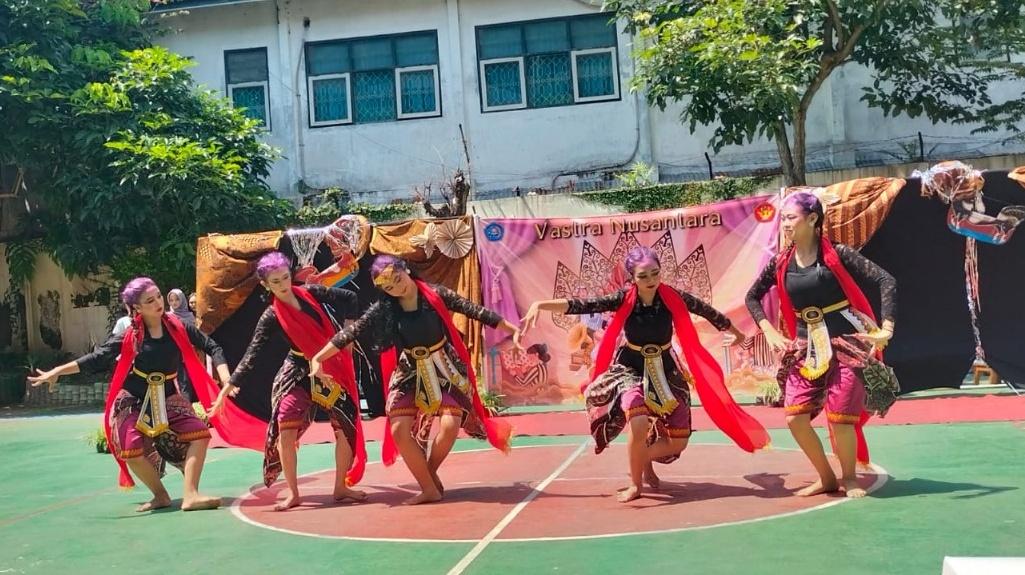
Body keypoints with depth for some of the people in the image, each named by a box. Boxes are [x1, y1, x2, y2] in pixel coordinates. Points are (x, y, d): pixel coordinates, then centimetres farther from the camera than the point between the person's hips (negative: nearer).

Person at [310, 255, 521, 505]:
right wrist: (318, 357, -17)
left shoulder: (435, 295, -9)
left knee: (450, 425, -21)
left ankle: (429, 473, 7)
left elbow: (475, 311, -10)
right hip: (409, 371, 2)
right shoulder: (383, 308, -5)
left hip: (445, 368, -2)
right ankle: (429, 488, -1)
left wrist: (512, 329, -10)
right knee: (399, 430, -14)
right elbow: (352, 331, -10)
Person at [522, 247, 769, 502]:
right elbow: (581, 306, -22)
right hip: (630, 369, -3)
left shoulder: (673, 297, -11)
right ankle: (636, 483, -4)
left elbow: (707, 311, 3)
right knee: (639, 424, -30)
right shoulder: (624, 299, -15)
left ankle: (643, 459, 34)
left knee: (678, 441, 0)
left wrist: (735, 332, 18)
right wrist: (540, 305, -33)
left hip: (665, 370, 3)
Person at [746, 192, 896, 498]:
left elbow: (886, 281, -14)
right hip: (806, 348, 5)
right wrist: (770, 332, 5)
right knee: (795, 418, -3)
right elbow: (753, 296, 15)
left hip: (845, 343, -5)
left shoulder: (835, 254, -12)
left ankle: (849, 478, 19)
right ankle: (826, 478, 19)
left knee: (839, 418, -9)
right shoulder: (781, 263, 2)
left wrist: (886, 329, -19)